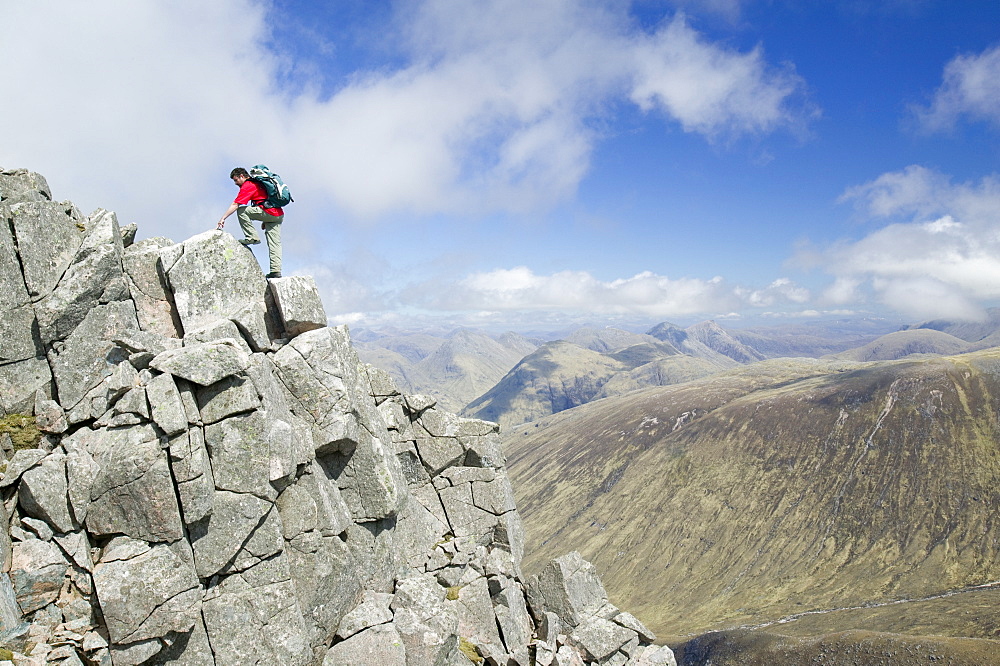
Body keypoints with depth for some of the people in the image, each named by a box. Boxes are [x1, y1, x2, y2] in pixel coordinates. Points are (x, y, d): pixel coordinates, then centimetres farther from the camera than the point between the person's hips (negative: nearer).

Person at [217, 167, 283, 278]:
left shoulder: (247, 186, -2)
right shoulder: (257, 183, 26)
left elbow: (235, 205, -8)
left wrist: (223, 218, -6)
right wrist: (264, 221, 28)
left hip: (269, 212, -9)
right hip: (279, 214, 9)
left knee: (241, 211, -2)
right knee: (275, 245, 4)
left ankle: (252, 237, -4)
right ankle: (276, 271, -1)